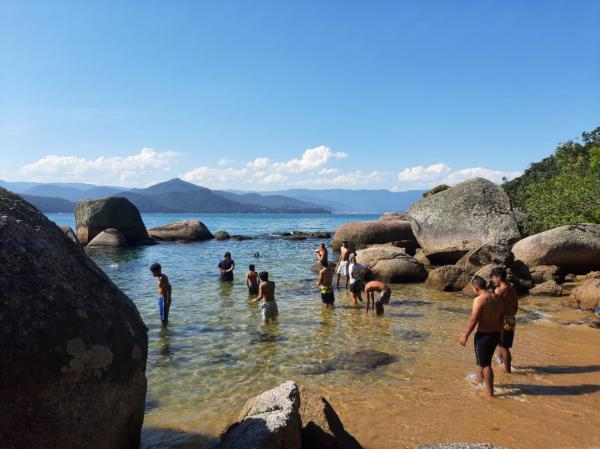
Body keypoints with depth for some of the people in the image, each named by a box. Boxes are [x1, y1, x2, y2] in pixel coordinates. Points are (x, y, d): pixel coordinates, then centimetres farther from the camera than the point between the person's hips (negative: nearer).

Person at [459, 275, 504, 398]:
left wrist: (465, 335, -12)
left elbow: (473, 320, -20)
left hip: (484, 335, -8)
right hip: (496, 334, 8)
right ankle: (479, 380, 45)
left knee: (485, 364, 4)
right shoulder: (497, 298, 6)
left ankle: (490, 393, 11)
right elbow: (502, 318, 13)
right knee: (482, 358, 26)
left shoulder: (479, 300, -18)